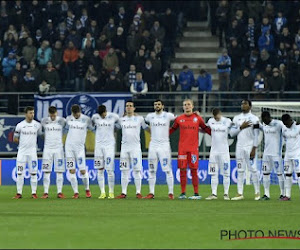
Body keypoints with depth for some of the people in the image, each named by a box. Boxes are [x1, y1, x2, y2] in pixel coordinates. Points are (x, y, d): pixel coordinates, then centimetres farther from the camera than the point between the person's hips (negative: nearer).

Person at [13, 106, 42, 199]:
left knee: (33, 173, -1)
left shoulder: (37, 125, 2)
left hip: (32, 152, 1)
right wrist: (23, 143, 1)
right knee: (20, 173, -1)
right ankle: (19, 193, 4)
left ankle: (34, 193, 4)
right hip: (22, 152, -1)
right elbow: (15, 139, 5)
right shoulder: (20, 125, -1)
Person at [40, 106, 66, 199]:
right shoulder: (44, 121, 3)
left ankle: (59, 192, 1)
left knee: (59, 171, -2)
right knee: (46, 171, -2)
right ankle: (46, 192, 0)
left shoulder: (62, 121, -1)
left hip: (58, 148, -1)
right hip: (47, 148, 1)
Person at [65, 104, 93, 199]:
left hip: (80, 147, -2)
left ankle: (87, 190, 14)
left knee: (83, 170, -6)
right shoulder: (69, 118, 6)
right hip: (69, 146, 3)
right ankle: (75, 192, 2)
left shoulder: (86, 119, -3)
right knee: (71, 170, -2)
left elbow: (92, 128, 8)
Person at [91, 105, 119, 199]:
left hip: (109, 145, -3)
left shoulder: (113, 116, -3)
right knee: (100, 170, 1)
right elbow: (91, 125, 21)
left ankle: (111, 192, 1)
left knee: (109, 169, -8)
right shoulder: (95, 117, 3)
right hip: (99, 145, 3)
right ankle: (102, 192, 5)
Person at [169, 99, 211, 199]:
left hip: (193, 148, -2)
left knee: (194, 170, -3)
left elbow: (206, 128, 10)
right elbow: (172, 129, 16)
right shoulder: (179, 119, 8)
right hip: (182, 148, 2)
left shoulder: (197, 118, 5)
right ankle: (183, 193, 6)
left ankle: (196, 193, 0)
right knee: (182, 170, 1)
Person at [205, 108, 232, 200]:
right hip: (214, 151, 3)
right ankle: (214, 194, 6)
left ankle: (226, 194, 5)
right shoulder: (211, 121, 5)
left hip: (224, 151, -3)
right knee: (213, 173, 3)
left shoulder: (227, 121, -2)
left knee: (226, 173, -1)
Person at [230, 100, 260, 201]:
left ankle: (257, 193, 0)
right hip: (239, 147, 4)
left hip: (250, 147, -4)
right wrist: (241, 127, -8)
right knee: (240, 170, 4)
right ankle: (240, 193, 5)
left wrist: (254, 149, -13)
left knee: (253, 169, -6)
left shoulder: (254, 119, -1)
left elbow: (256, 135, -5)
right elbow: (231, 133, 7)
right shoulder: (237, 118, 12)